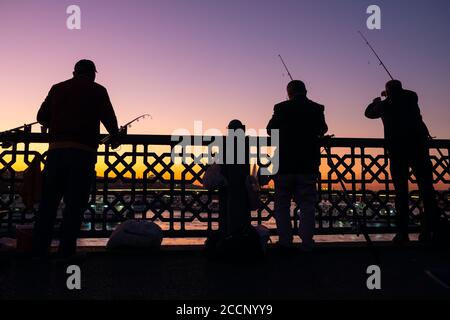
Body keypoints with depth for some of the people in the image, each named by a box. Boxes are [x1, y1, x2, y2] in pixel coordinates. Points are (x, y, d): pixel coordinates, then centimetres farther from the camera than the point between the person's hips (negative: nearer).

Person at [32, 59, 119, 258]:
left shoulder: (57, 88, 16)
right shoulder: (97, 90, 6)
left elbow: (42, 117, 15)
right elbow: (109, 120, 4)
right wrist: (115, 137, 24)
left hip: (55, 150, 4)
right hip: (82, 152, -3)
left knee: (48, 202, 9)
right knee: (75, 205, -1)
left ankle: (38, 251, 8)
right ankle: (65, 253, -3)